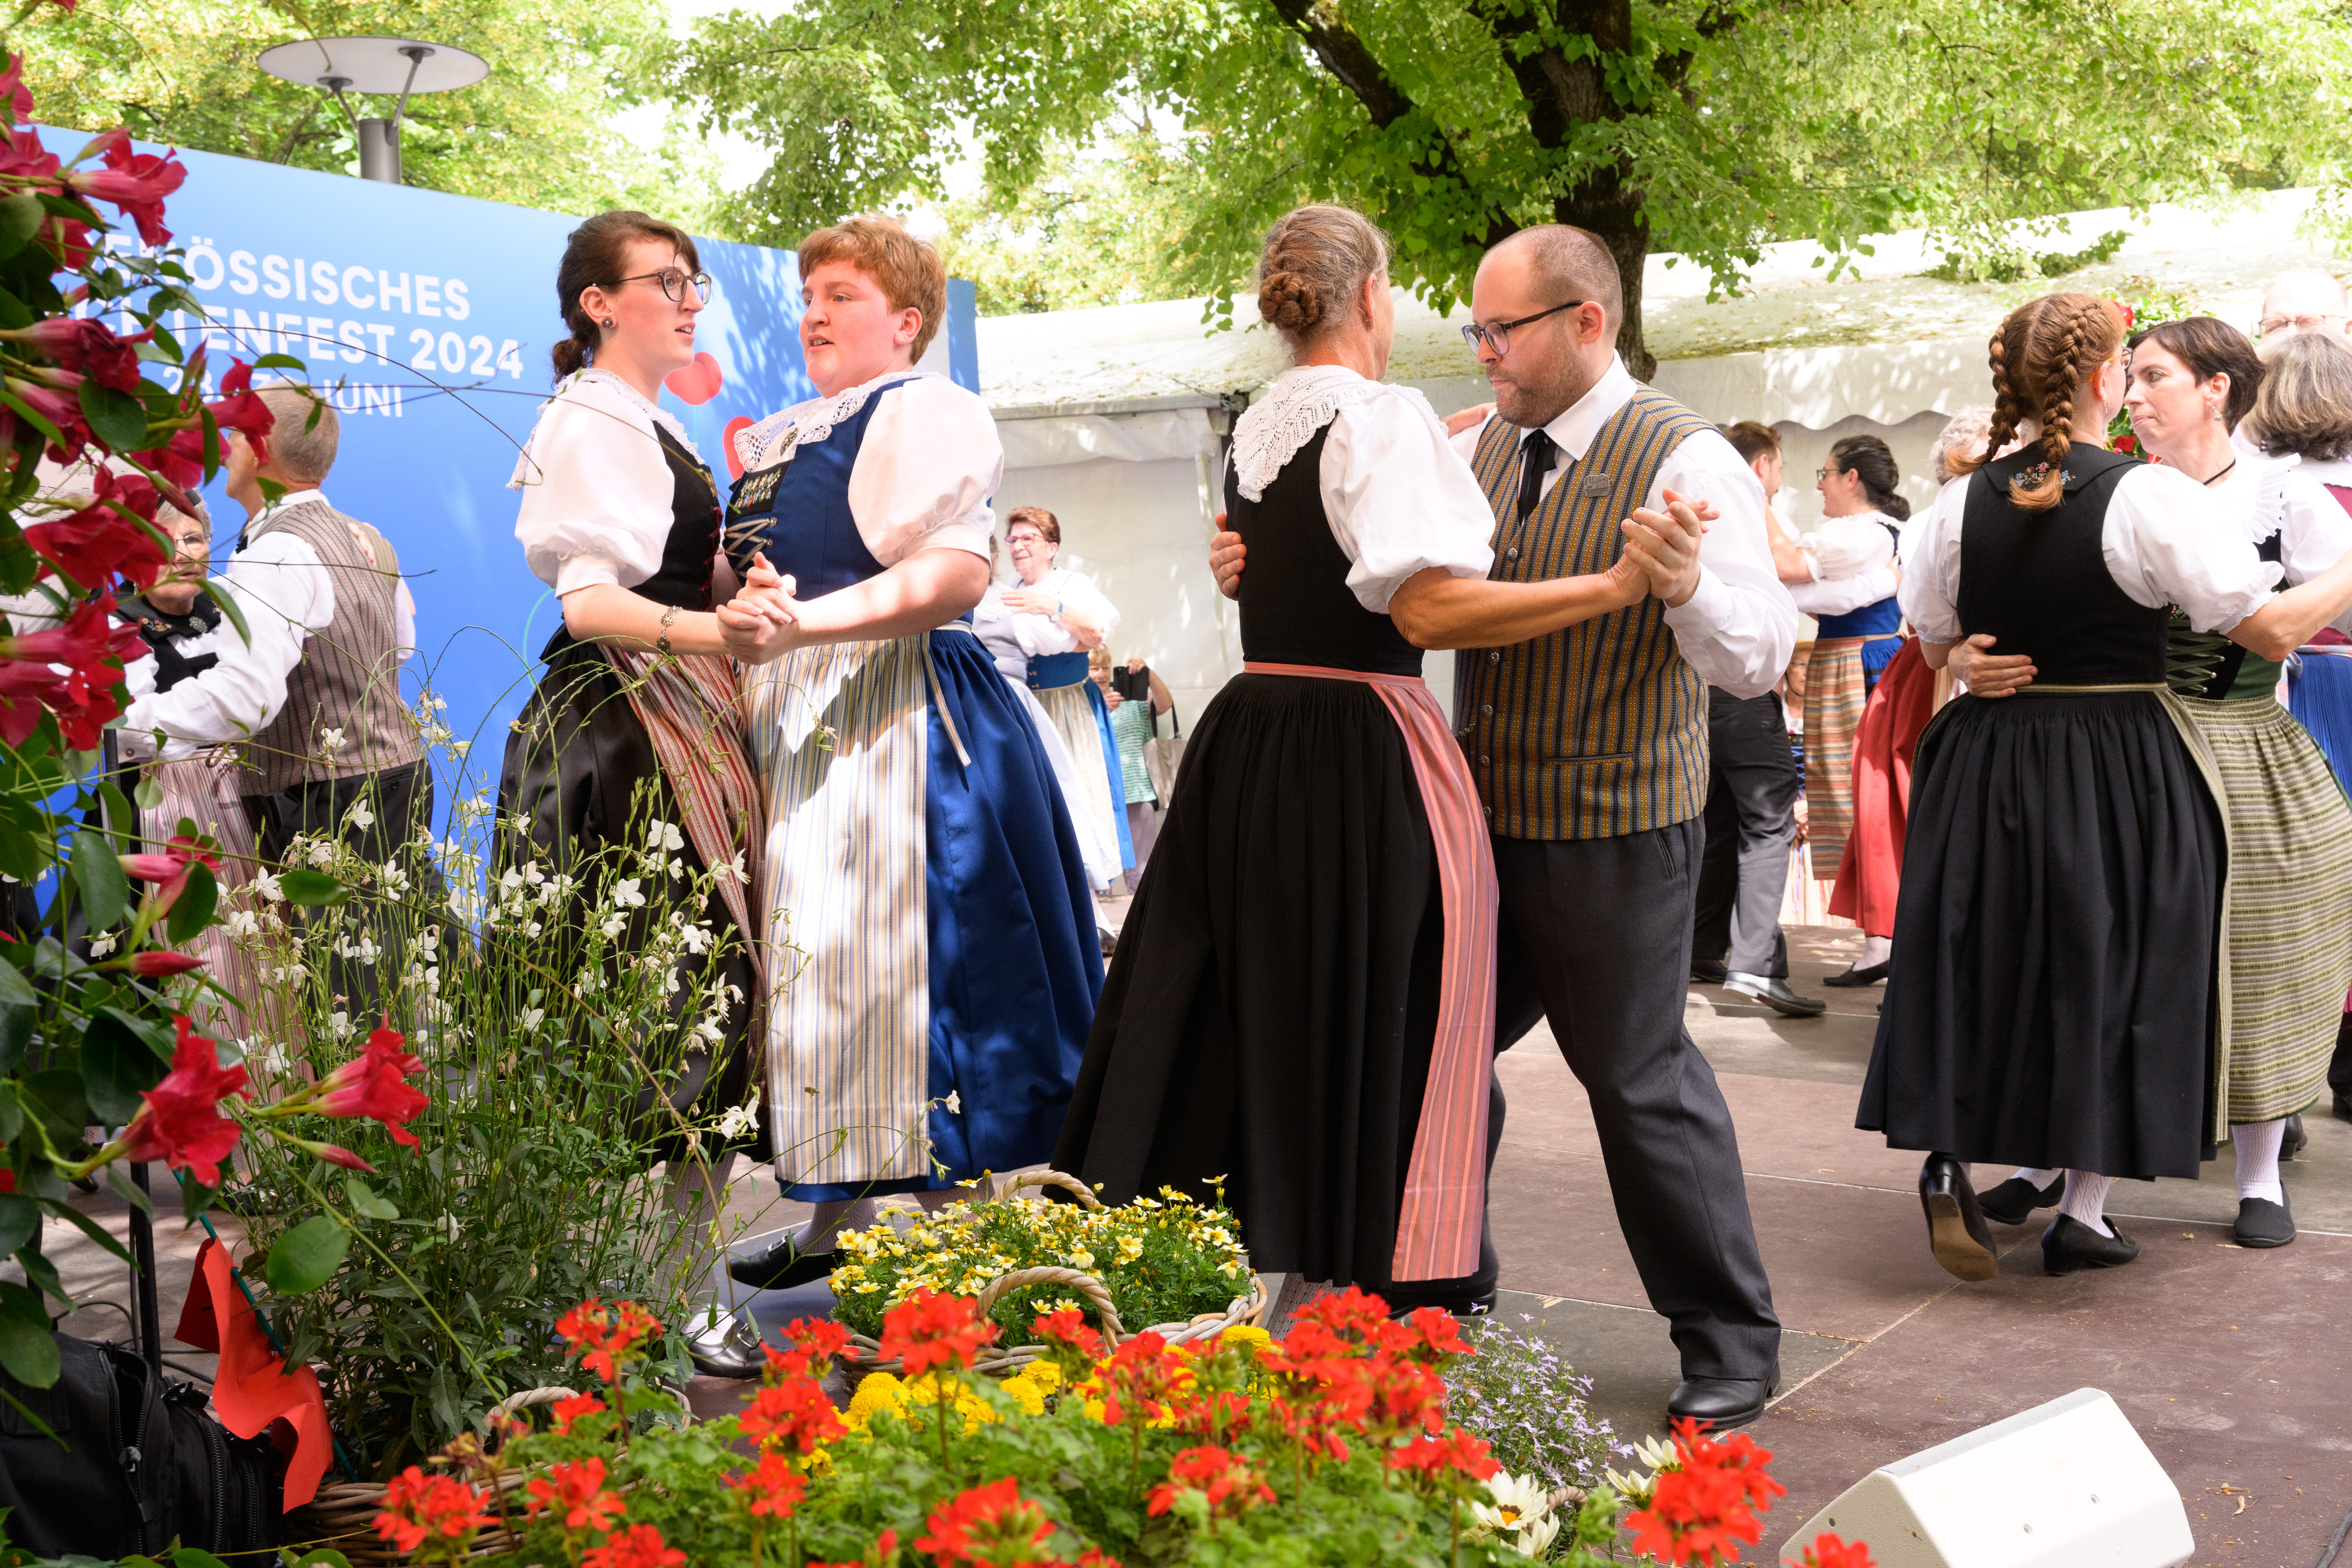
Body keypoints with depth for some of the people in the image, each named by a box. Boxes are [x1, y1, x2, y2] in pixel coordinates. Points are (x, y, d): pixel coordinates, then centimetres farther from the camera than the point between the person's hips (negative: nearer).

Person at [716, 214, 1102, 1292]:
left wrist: (806, 619, -28)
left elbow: (956, 573, -19)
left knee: (898, 953, -8)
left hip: (894, 713, -8)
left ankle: (950, 1219, 0)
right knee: (813, 959, 9)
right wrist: (737, 609, 3)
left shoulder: (926, 413, -5)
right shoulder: (777, 440, 22)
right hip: (793, 724, 8)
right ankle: (833, 1218, 18)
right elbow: (749, 582, 28)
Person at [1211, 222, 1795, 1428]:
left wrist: (1686, 583, -41)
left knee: (1637, 1073, 0)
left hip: (1613, 832, -7)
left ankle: (1731, 1346, 16)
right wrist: (1264, 573, -4)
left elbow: (1758, 656, -21)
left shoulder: (1686, 461, -13)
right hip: (1483, 818, 7)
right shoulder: (1479, 450, 7)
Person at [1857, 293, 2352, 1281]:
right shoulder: (2156, 497, -14)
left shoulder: (1964, 501, -1)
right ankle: (2082, 1210, 14)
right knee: (2111, 977, 9)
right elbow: (2270, 630, -13)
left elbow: (1935, 645, 9)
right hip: (2120, 772, -3)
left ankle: (1947, 1155, 2)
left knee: (1984, 969, 16)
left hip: (1986, 763, 4)